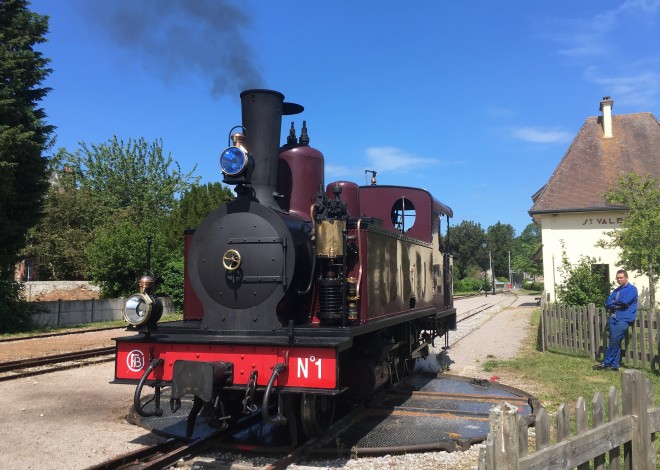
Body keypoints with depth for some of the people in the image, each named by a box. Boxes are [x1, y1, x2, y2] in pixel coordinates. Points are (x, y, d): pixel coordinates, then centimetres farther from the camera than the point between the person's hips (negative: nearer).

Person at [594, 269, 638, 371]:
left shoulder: (632, 289, 0)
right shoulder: (616, 290, 20)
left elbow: (625, 301, -16)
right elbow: (607, 303, 10)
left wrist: (613, 302, 2)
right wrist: (617, 305, -9)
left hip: (624, 318, -6)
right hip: (613, 318, 7)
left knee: (614, 341, -14)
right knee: (615, 342, 3)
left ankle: (606, 363, -10)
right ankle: (614, 365, 5)